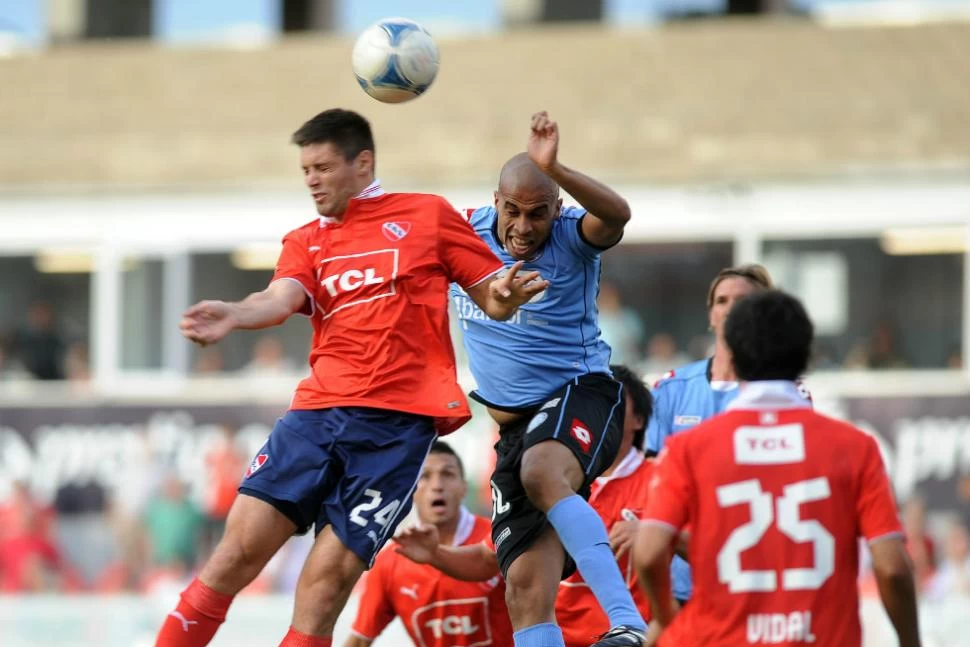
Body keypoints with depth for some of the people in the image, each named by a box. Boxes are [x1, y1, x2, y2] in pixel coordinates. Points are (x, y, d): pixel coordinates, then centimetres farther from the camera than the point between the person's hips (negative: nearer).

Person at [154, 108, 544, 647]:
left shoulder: (428, 216, 10)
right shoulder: (305, 242, 17)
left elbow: (493, 299, 10)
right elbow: (282, 299, -3)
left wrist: (507, 295, -14)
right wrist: (232, 316, -25)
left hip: (397, 423, -3)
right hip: (317, 414, 3)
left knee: (325, 583, -8)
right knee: (240, 549, -9)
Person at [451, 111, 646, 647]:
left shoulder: (572, 237, -11)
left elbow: (617, 215, -34)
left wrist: (552, 169, -49)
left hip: (580, 396, -6)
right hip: (516, 423, 6)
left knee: (542, 476, -39)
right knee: (525, 586, -4)